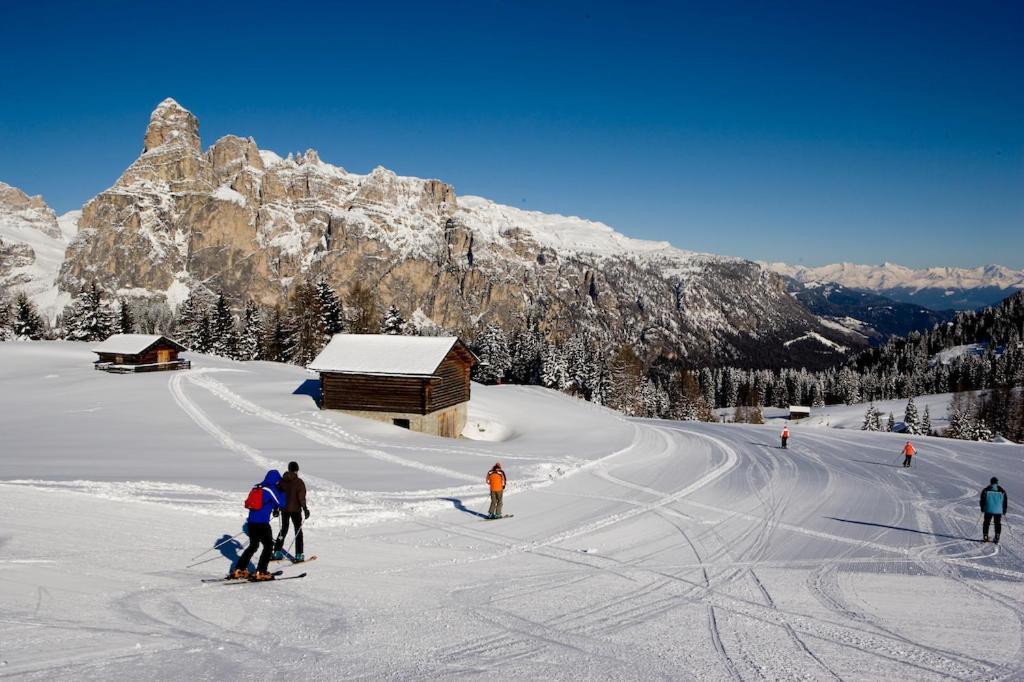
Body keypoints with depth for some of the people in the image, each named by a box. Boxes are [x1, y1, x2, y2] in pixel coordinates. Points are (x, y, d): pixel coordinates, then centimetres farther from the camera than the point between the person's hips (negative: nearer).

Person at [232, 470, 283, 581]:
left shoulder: (256, 487, 12)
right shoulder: (271, 489, -9)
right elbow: (281, 504, -6)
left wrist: (274, 509, 25)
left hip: (251, 522, 7)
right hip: (262, 523, -7)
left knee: (253, 546, 22)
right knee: (269, 546, 6)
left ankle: (239, 569, 20)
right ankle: (260, 572, 0)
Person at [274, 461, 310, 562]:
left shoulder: (282, 480, 2)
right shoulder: (299, 482, -13)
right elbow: (301, 497, -16)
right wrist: (305, 509, -8)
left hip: (284, 509, 4)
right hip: (295, 509, -4)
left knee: (283, 529, 19)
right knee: (298, 531, 5)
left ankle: (277, 552, 19)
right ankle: (299, 555, 3)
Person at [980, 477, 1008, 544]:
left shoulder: (986, 490, -2)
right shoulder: (1002, 491, 1)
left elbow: (982, 500, 1)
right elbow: (1005, 501, 6)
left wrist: (982, 508, 13)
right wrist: (1004, 510, 17)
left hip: (988, 510, -1)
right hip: (998, 511, 1)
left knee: (986, 523, 10)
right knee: (998, 524, 10)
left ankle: (985, 537, 10)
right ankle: (996, 538, 6)